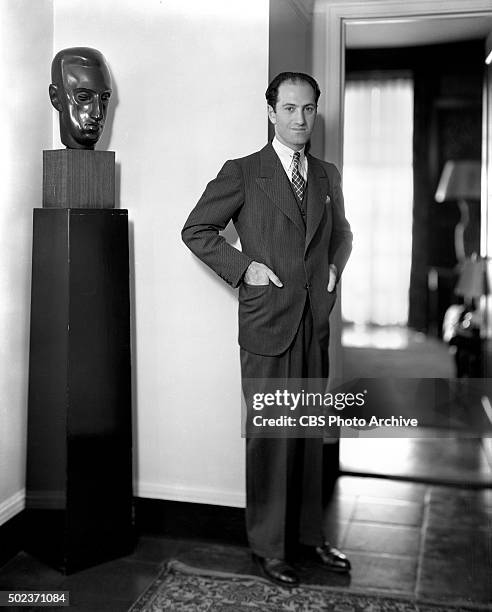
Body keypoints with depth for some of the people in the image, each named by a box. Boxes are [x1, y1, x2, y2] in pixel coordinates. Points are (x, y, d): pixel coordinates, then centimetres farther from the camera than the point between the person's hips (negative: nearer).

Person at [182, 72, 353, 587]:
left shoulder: (327, 176, 13)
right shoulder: (242, 173, -3)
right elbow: (196, 230, -1)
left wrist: (335, 266, 9)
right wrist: (243, 268, -10)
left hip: (315, 322, 5)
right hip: (268, 323, -5)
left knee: (310, 431, 13)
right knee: (270, 435, 1)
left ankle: (309, 533, 29)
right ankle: (269, 546, 17)